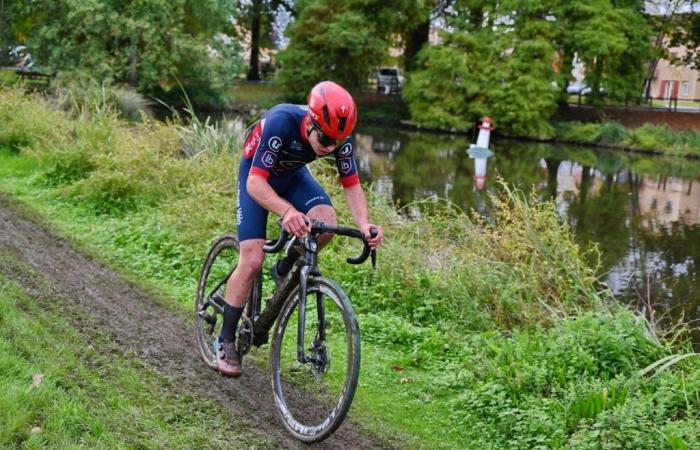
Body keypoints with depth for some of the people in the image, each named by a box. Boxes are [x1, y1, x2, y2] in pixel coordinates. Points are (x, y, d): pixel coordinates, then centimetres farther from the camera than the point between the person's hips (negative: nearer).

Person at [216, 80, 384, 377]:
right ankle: (226, 341, 4)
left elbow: (351, 185, -18)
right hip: (257, 177, -4)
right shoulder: (281, 123, -39)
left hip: (293, 175, 4)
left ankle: (283, 271, 5)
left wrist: (364, 224, -38)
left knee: (326, 224, -25)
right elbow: (255, 183, -42)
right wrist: (287, 211, -61)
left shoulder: (340, 138, -26)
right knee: (252, 260, -13)